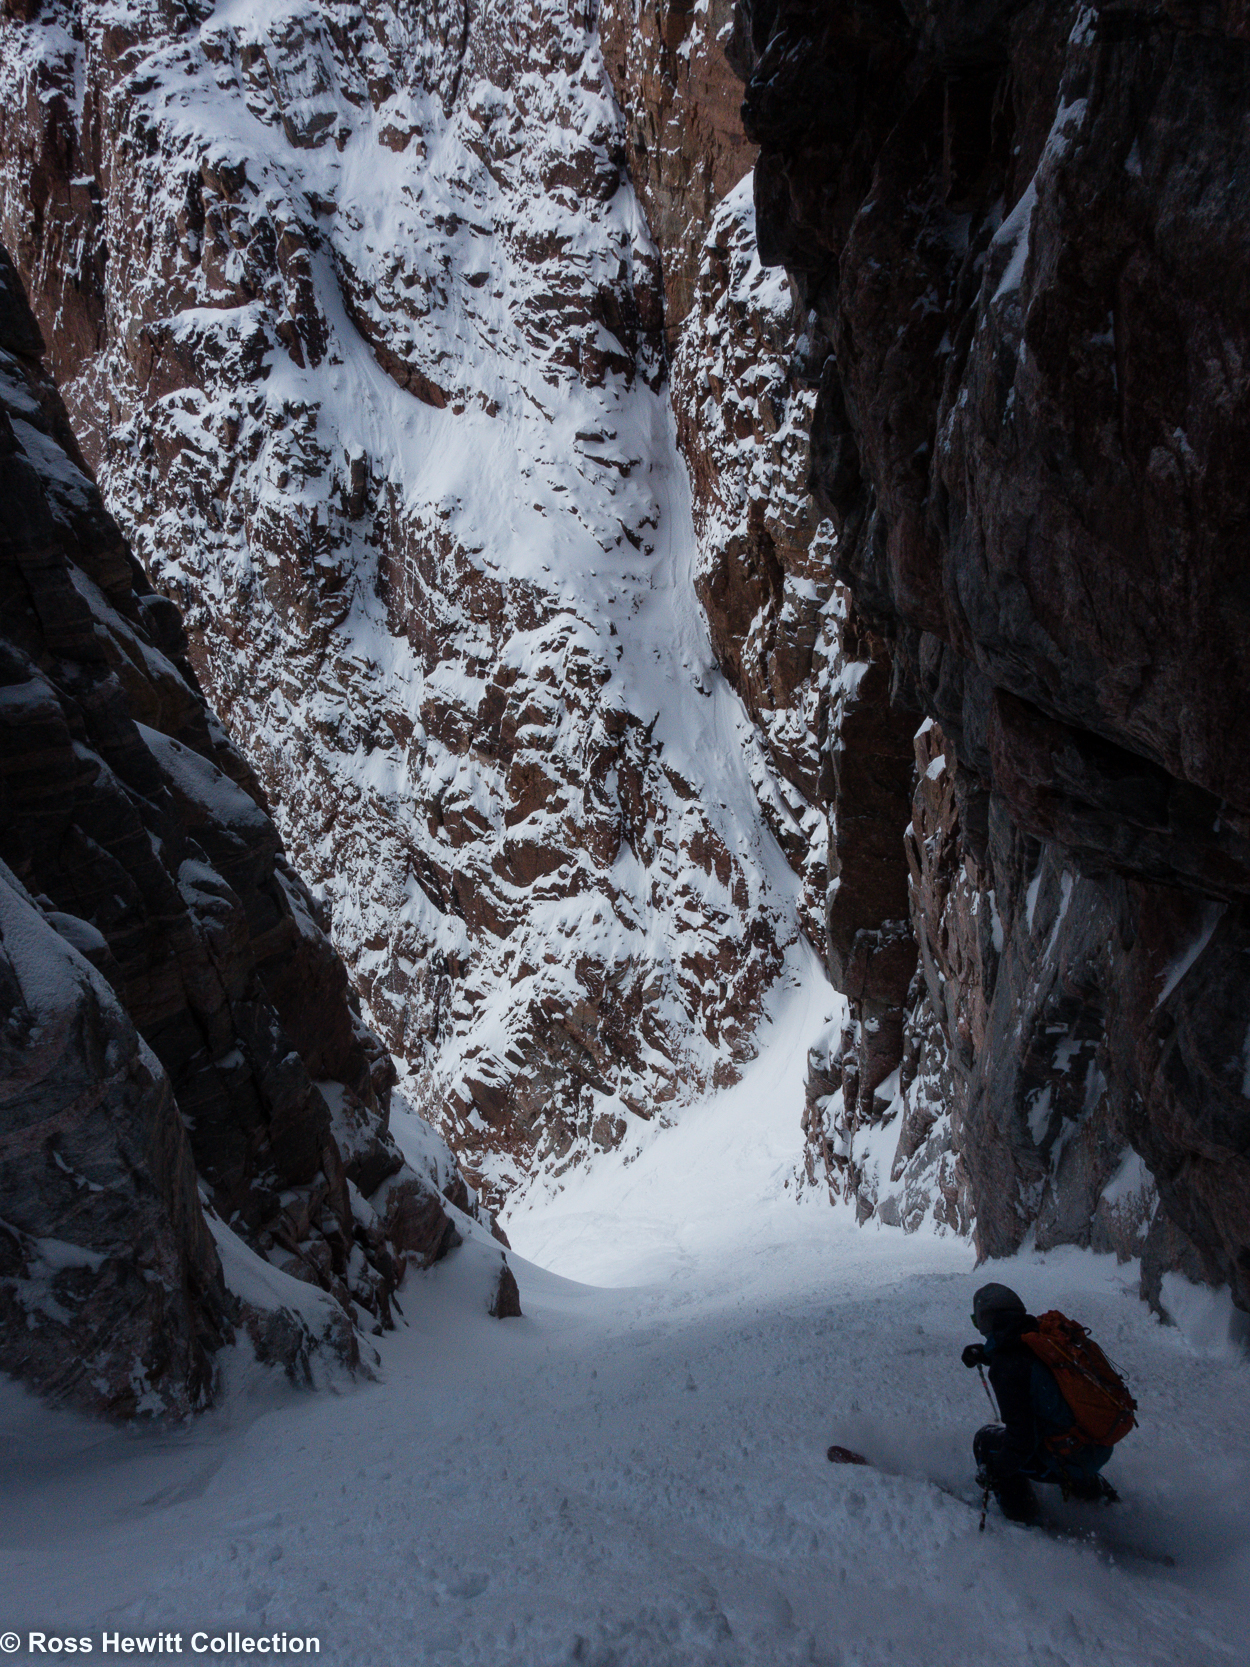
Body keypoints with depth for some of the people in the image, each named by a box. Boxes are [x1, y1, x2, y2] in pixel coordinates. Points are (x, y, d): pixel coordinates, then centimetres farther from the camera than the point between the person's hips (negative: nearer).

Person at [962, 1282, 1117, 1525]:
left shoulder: (1005, 1368, -22)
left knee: (986, 1440, 9)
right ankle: (1094, 1489, 45)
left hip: (1069, 1459, -7)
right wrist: (985, 1354, 27)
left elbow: (1022, 1437, -19)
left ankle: (1024, 1520, 16)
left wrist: (996, 1470, -5)